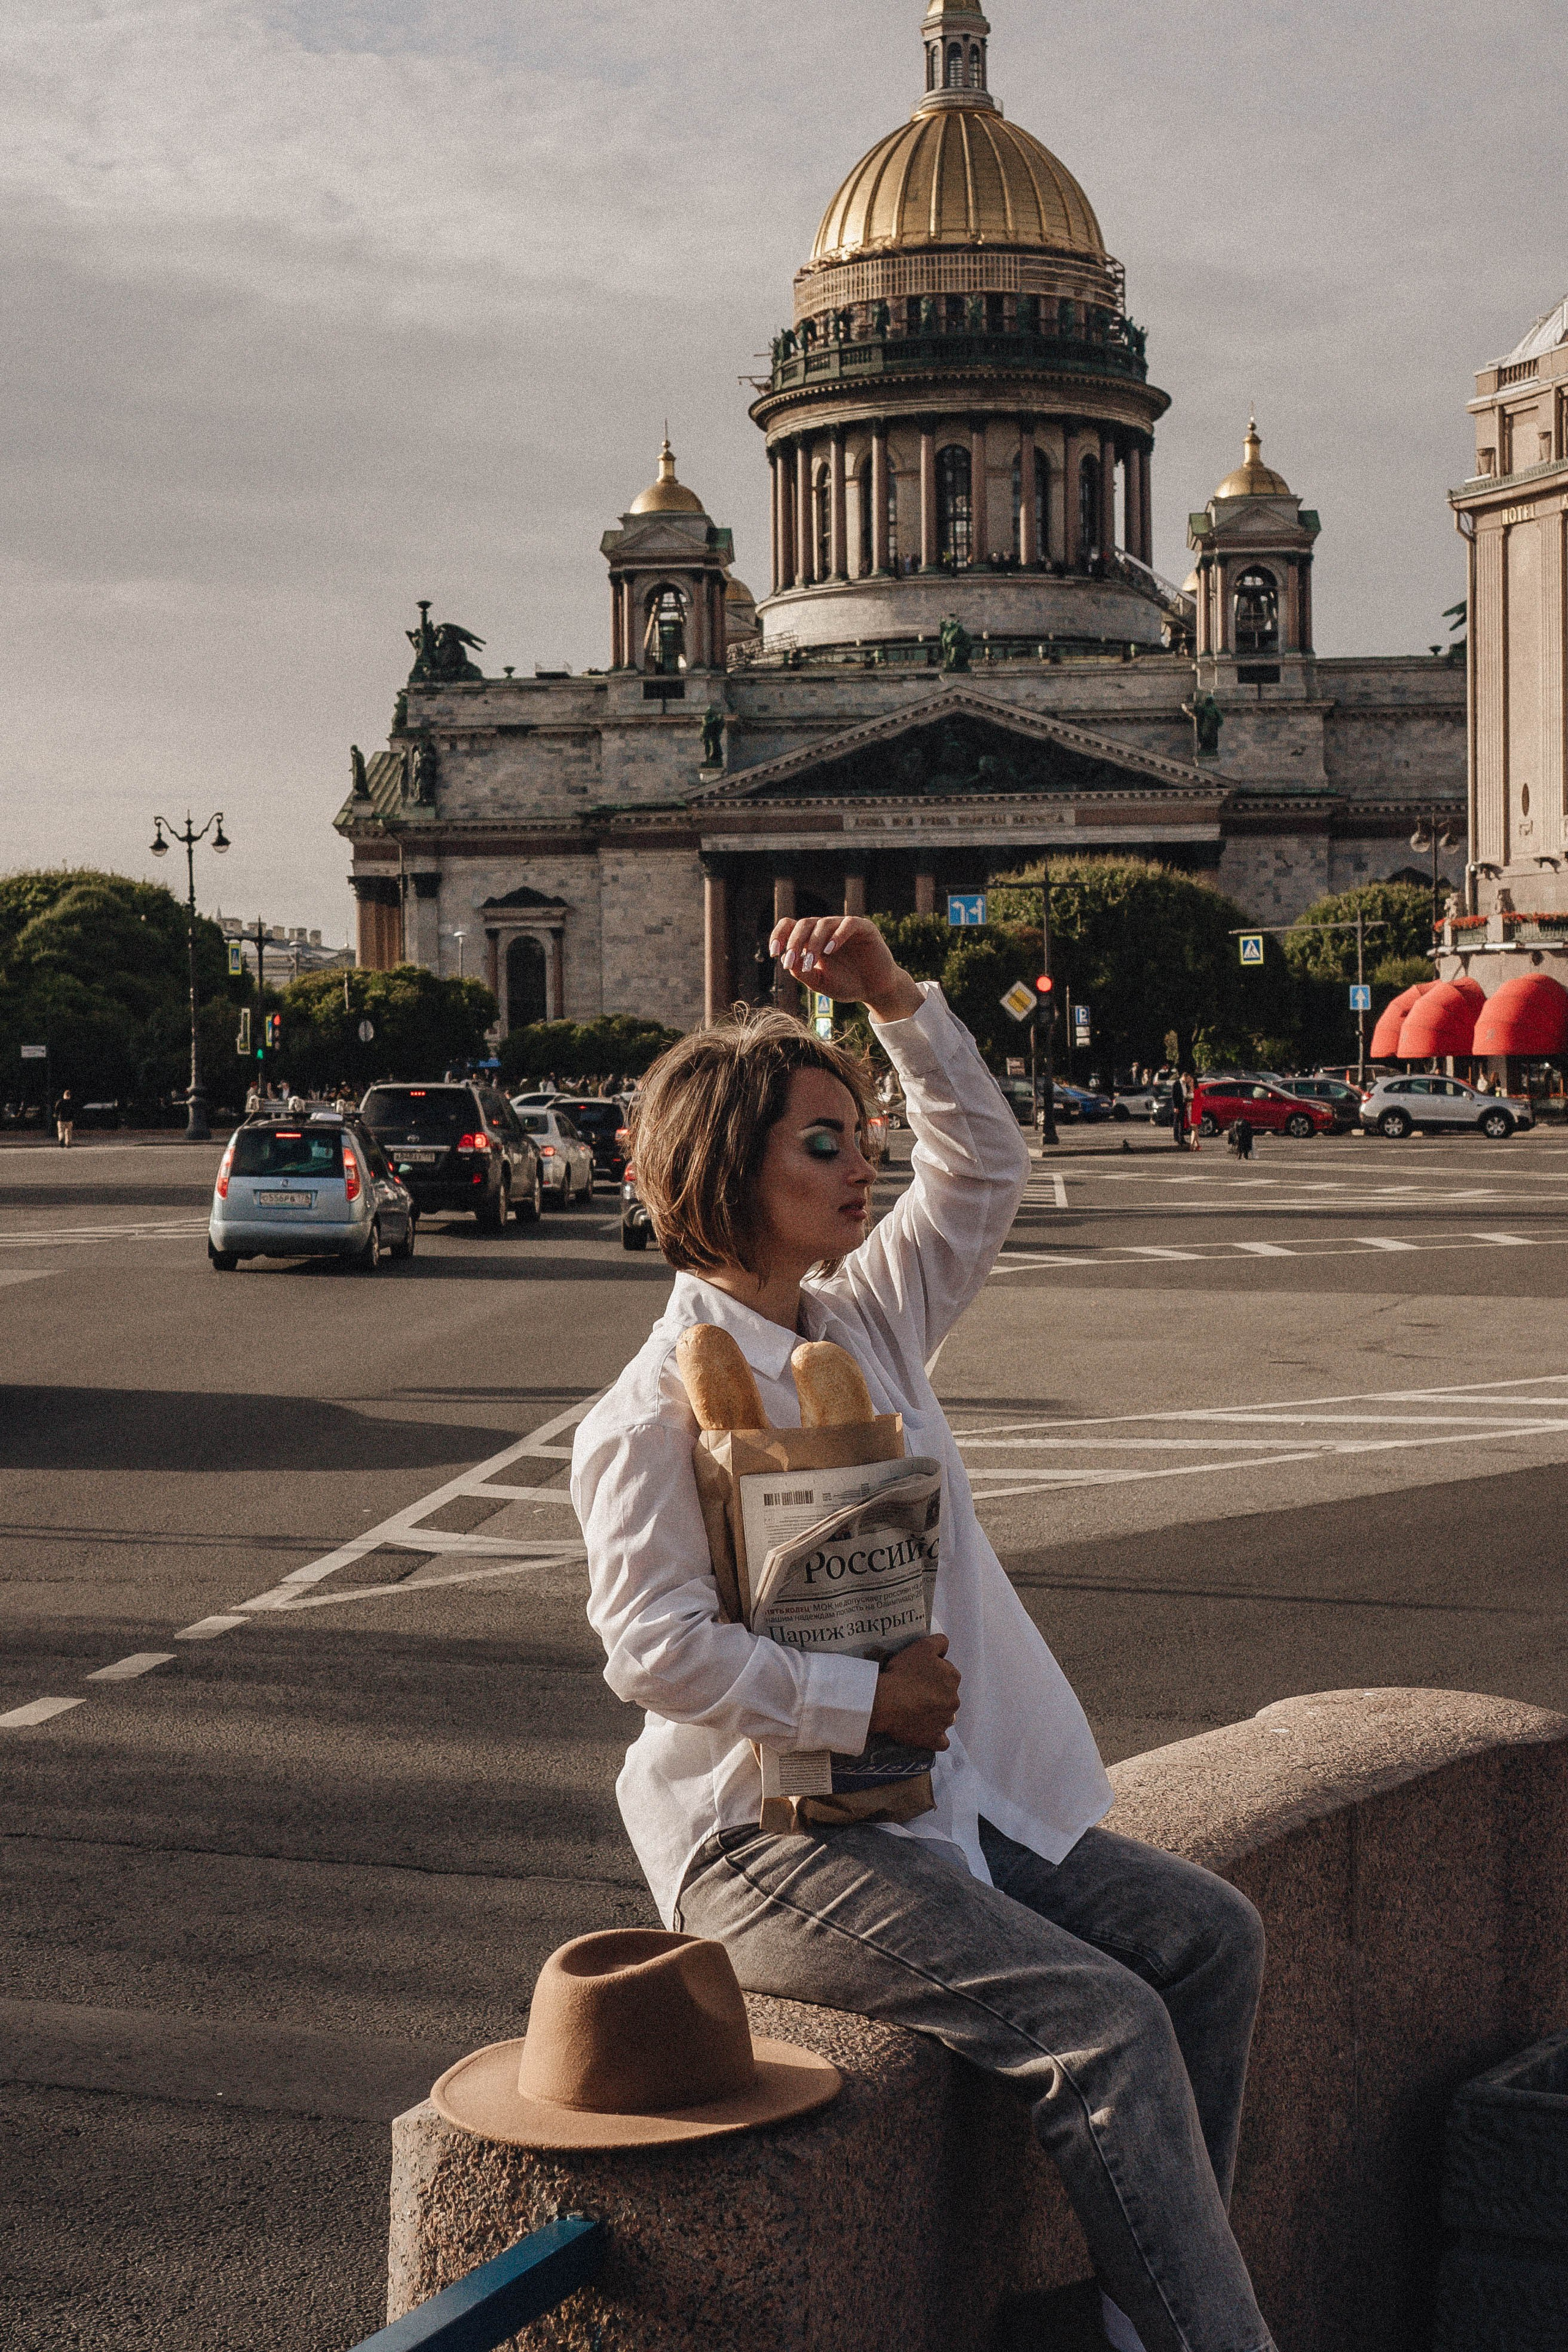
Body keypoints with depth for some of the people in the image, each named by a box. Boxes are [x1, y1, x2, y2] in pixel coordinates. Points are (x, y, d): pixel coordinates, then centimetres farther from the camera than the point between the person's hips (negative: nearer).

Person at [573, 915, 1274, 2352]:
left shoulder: (867, 1321, 10)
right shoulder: (654, 1413, -13)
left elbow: (986, 1165, 15)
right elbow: (653, 1647, -19)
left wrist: (895, 998, 3)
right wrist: (861, 1700, -18)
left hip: (956, 1795, 9)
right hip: (768, 1836, -8)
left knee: (1209, 1936, -3)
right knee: (1102, 2021, -22)